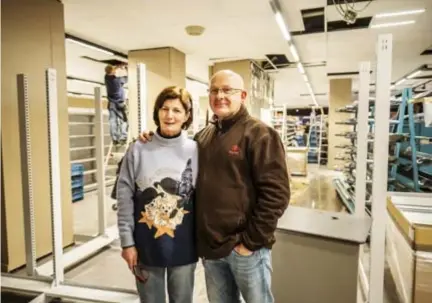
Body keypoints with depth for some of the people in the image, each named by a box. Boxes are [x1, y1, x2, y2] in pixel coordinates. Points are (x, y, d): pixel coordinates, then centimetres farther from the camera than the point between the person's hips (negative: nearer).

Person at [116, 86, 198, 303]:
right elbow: (124, 197, -4)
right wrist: (127, 242, -4)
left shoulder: (195, 151, -6)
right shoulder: (138, 150, -7)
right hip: (146, 245, 0)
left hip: (183, 246, 0)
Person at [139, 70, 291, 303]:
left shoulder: (259, 135, -10)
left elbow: (275, 193, -16)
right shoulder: (203, 136, 9)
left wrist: (251, 241, -16)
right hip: (210, 245, 6)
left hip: (244, 246, -5)